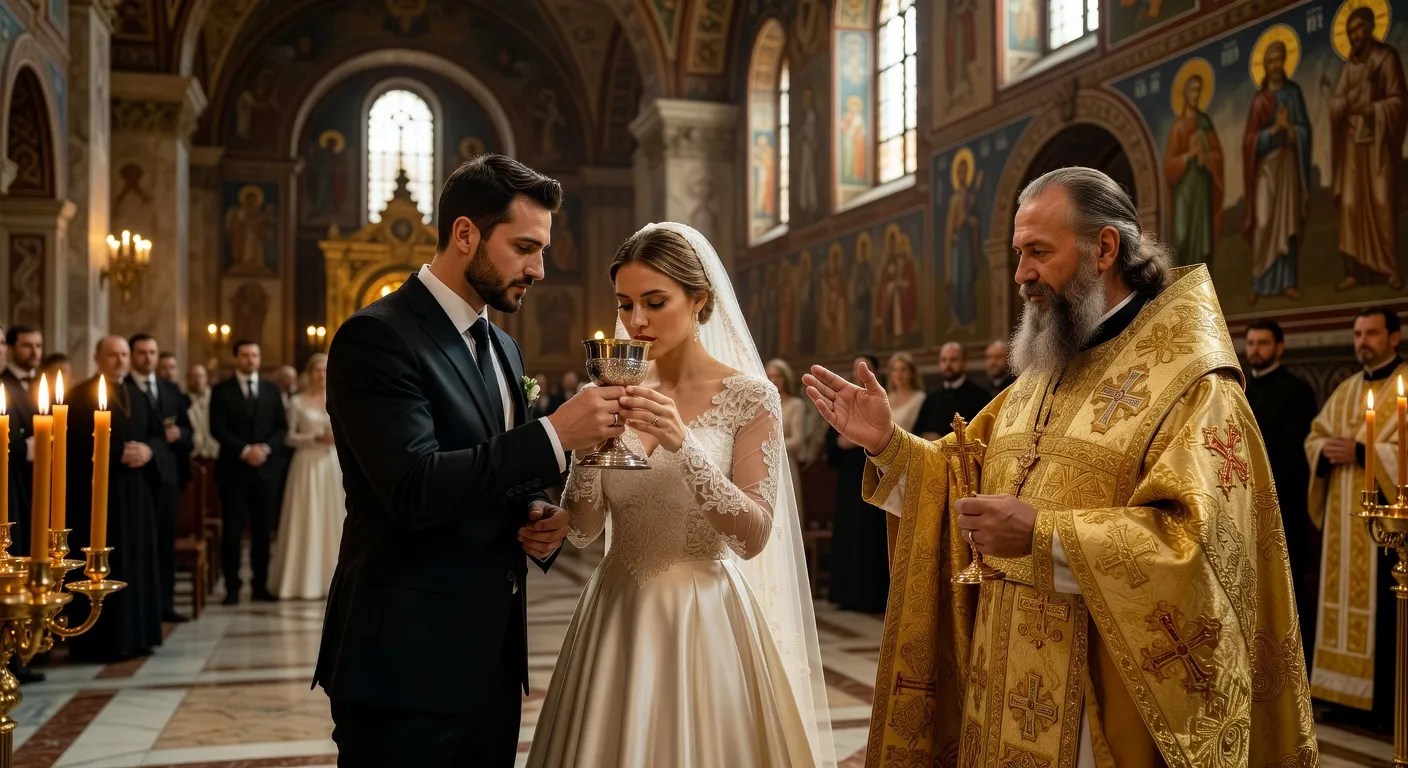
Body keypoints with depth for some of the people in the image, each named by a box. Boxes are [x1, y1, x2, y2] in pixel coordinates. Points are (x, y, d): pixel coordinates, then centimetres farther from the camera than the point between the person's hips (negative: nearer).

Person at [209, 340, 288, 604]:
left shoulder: (271, 390, 12)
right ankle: (232, 587, 4)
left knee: (262, 530, 5)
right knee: (232, 530, -1)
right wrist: (245, 450, -16)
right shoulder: (221, 390, 1)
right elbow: (217, 429, -7)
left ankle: (260, 585, 11)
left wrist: (266, 448, -10)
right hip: (233, 469, -3)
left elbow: (282, 426, 7)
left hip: (264, 469, 3)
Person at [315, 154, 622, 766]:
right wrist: (554, 434, -22)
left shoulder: (503, 348, 13)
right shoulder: (376, 337, -13)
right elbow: (414, 489, -24)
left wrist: (537, 516, 1)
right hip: (407, 666, -8)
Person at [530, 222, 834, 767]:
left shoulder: (749, 396, -8)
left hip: (705, 617, -3)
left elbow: (753, 537, -15)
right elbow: (582, 531, 0)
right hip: (617, 615, 4)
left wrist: (684, 446, -26)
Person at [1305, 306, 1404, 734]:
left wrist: (1361, 452, -19)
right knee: (1346, 603, 7)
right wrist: (1327, 450, -5)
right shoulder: (1346, 390, 17)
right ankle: (1347, 691, 14)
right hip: (1344, 520, 6)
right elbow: (1314, 437, 16)